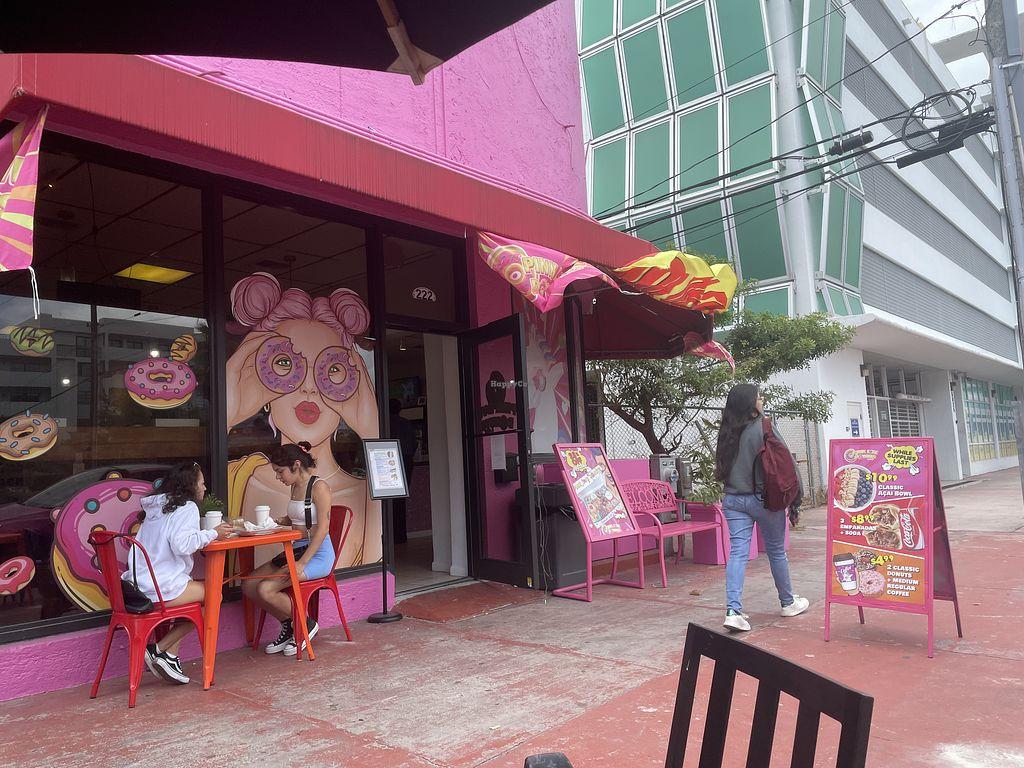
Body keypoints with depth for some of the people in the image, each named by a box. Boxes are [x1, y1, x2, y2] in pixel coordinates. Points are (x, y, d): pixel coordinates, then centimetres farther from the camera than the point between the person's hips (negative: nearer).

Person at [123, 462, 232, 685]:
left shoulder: (156, 507, 18)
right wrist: (213, 534, -9)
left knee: (202, 588, 20)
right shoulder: (187, 507, -7)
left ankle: (170, 655, 10)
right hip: (162, 587, -9)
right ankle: (159, 649, 0)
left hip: (140, 583, 9)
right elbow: (182, 545, -22)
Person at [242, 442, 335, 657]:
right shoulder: (295, 487, 12)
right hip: (296, 550, 9)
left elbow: (322, 528, -20)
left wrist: (302, 563, -25)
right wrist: (279, 521, 7)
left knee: (265, 589, -21)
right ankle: (289, 627, 12)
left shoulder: (318, 486, -15)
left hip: (318, 554, -9)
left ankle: (306, 625, 1)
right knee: (249, 586, -3)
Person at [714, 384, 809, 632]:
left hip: (733, 499, 4)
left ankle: (733, 610, -11)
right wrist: (796, 494, -3)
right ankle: (788, 602, 32)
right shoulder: (763, 427, -12)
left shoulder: (727, 432, 4)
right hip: (763, 498, -4)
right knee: (776, 551, 13)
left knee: (738, 552, 0)